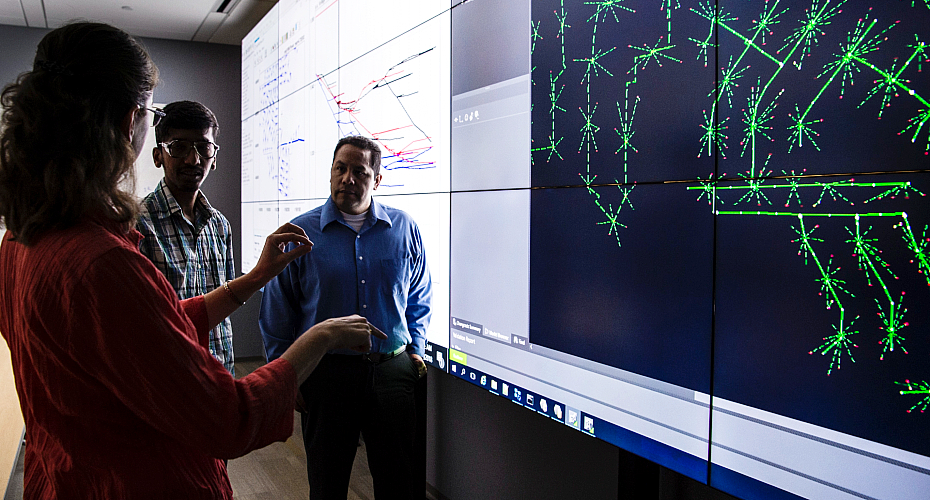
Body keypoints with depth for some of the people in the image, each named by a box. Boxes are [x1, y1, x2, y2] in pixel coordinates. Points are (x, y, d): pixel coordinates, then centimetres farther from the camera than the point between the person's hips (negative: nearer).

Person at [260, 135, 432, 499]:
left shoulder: (404, 229, 3)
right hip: (327, 371, -1)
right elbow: (277, 316, 3)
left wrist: (415, 348, 8)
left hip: (393, 370, 2)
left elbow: (419, 298, 15)